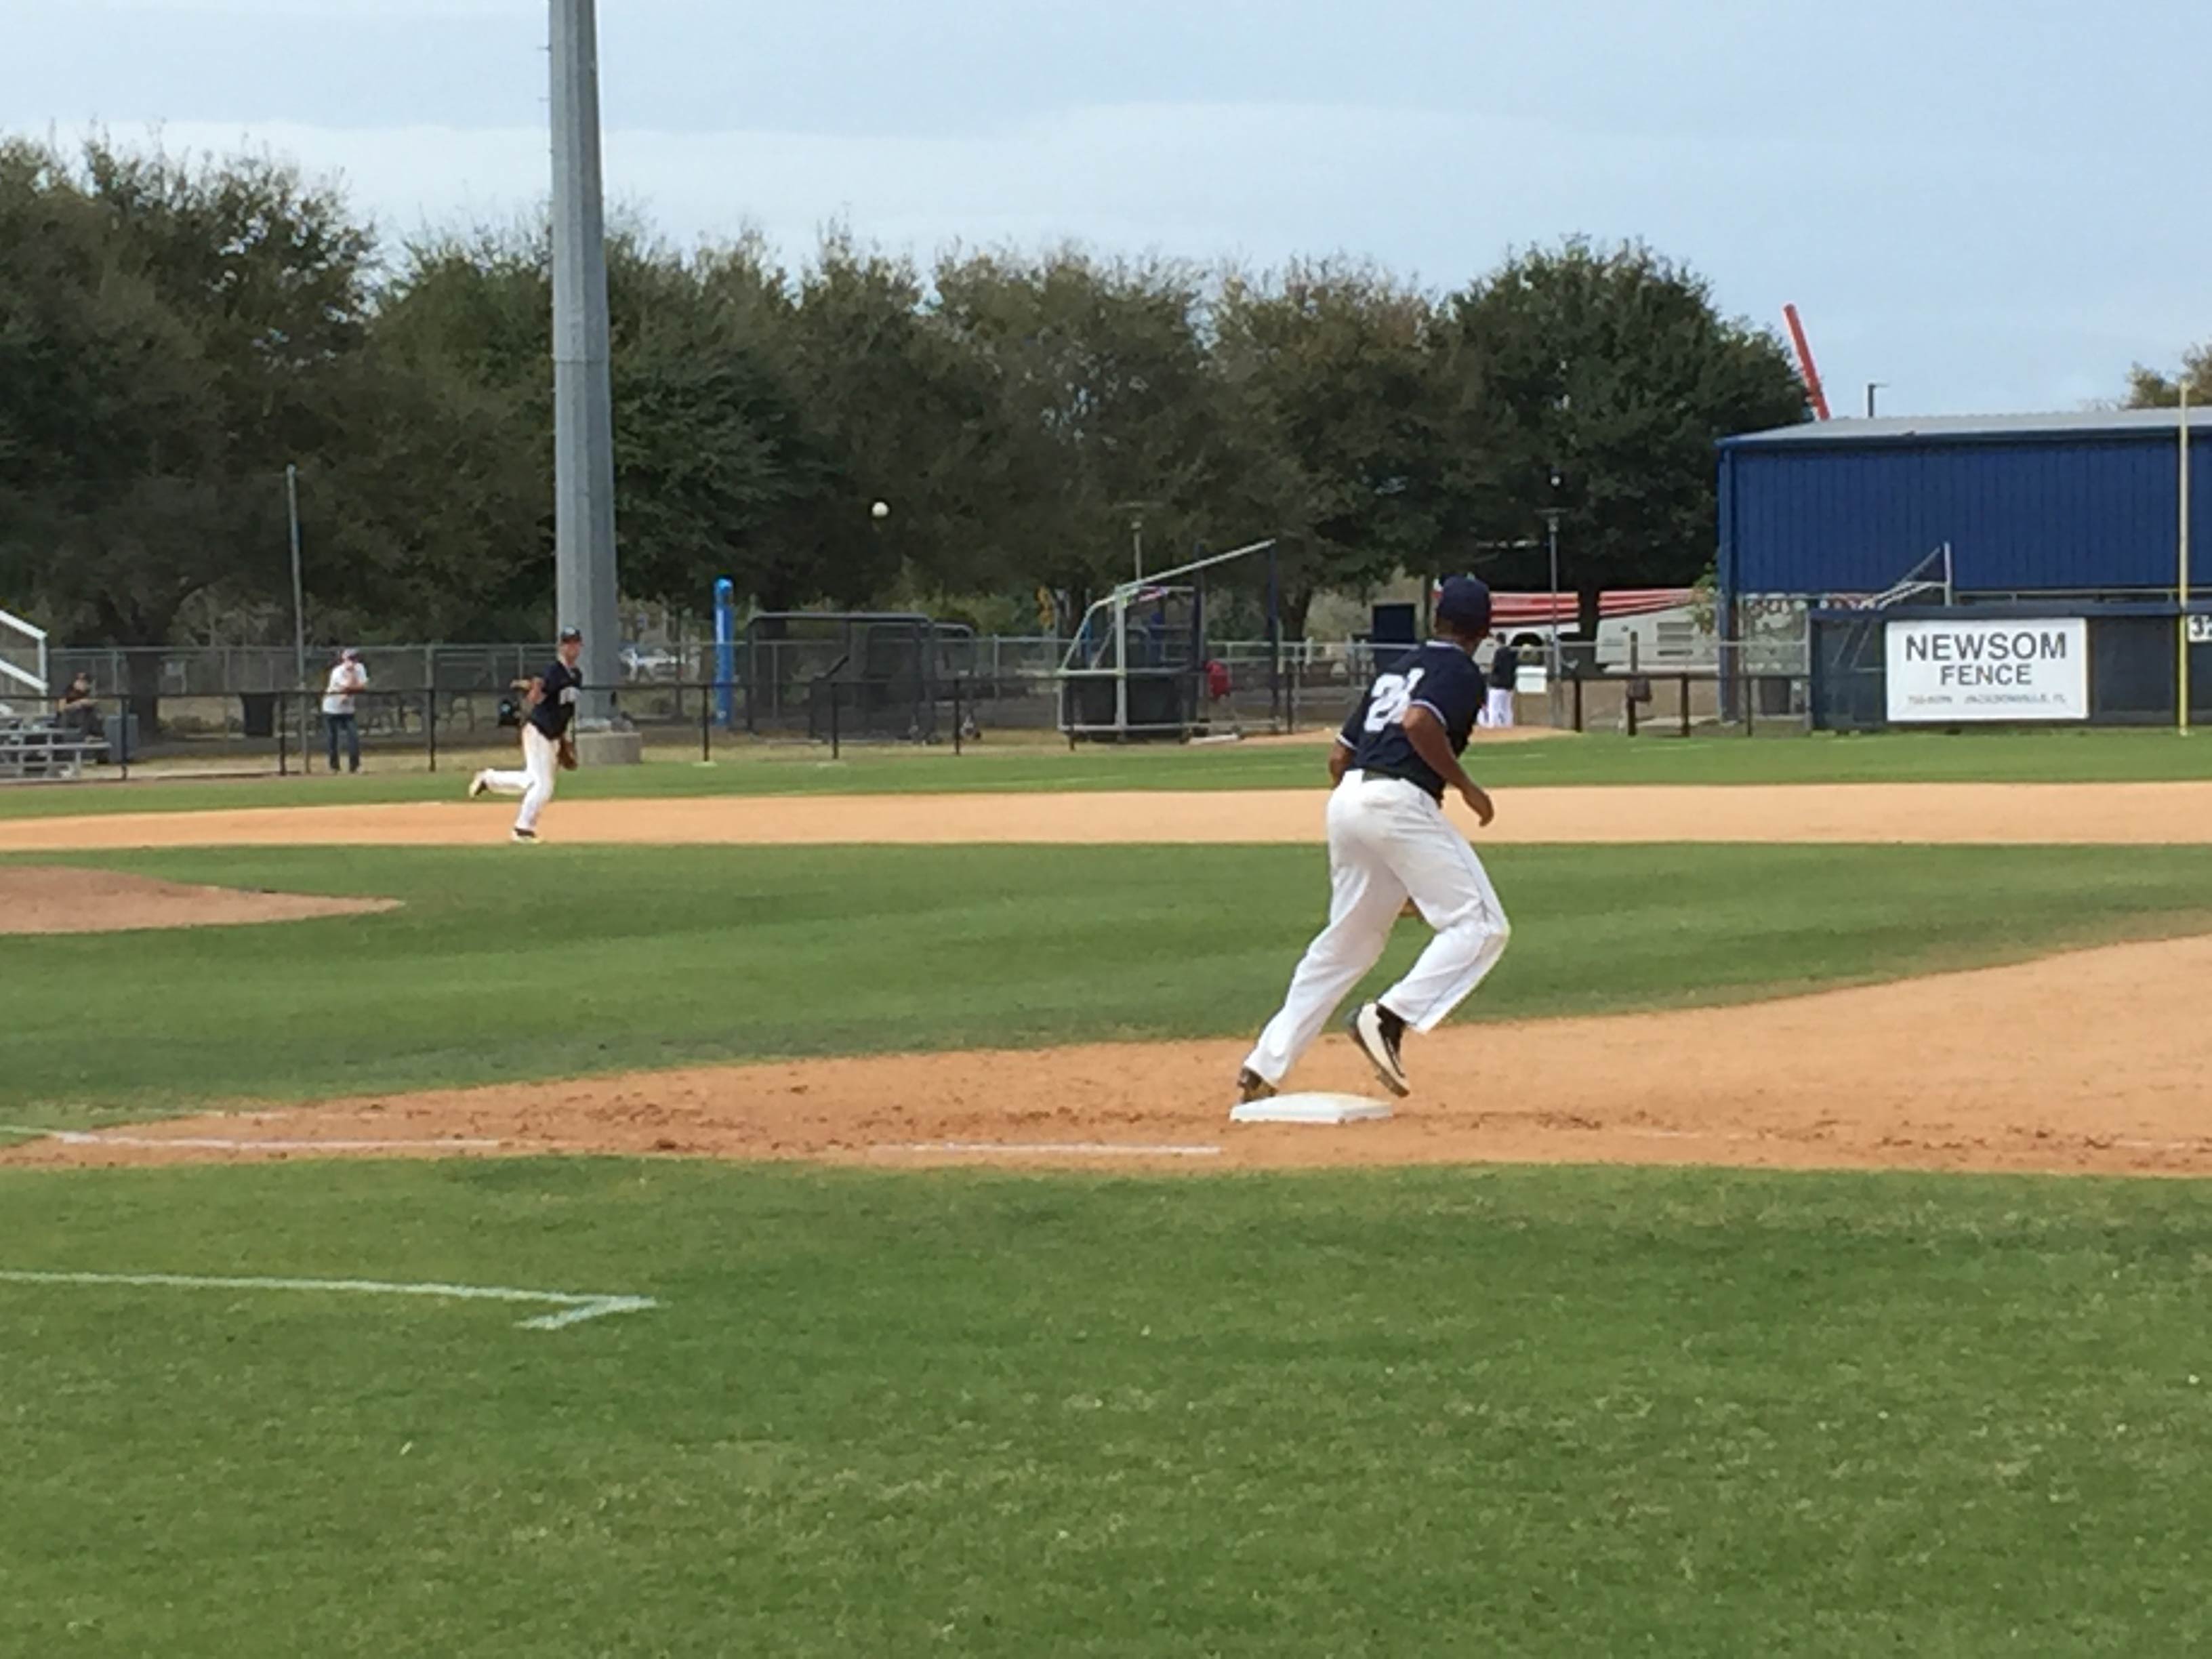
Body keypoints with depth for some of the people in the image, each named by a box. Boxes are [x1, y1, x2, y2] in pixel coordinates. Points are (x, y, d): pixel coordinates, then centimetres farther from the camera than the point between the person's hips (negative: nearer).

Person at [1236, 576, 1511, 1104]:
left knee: (1346, 942, 18)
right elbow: (1419, 723, -19)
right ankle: (1389, 1018, -21)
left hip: (1347, 798, 8)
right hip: (1399, 800, -8)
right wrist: (1465, 786, -10)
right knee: (1480, 926, -5)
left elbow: (1340, 754, 25)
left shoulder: (1397, 669, 25)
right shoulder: (1459, 672, 1)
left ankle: (1264, 1069, 15)